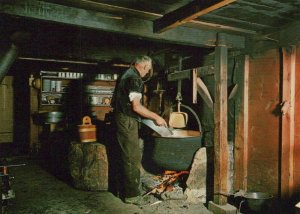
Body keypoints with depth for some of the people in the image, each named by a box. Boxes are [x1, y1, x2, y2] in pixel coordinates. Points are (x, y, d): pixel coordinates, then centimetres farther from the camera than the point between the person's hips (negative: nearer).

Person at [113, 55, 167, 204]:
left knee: (129, 157, 16)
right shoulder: (135, 79, -16)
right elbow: (136, 107, -22)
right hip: (127, 121, -10)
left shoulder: (127, 74, 16)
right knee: (133, 158, -3)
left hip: (122, 118, 10)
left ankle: (129, 190, 27)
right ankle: (132, 195, 6)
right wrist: (156, 117, -13)